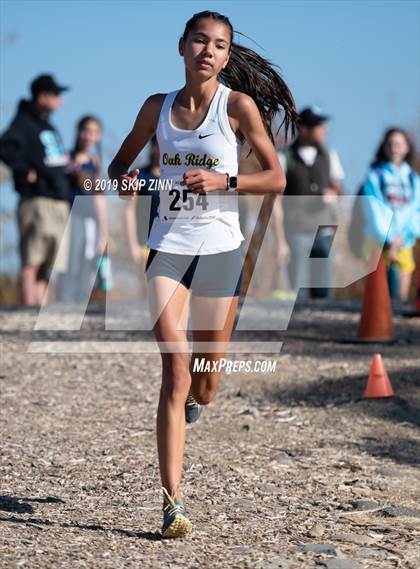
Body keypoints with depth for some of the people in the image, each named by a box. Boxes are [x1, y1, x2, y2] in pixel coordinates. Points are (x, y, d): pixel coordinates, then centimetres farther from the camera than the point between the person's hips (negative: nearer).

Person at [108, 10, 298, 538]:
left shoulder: (238, 105, -3)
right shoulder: (158, 107, 6)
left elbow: (276, 178, -3)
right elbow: (120, 161, 19)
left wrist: (223, 181, -19)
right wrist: (124, 180, -5)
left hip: (220, 247, -1)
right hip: (167, 244, 1)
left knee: (205, 380, 9)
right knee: (175, 370, -12)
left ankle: (192, 401, 49)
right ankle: (172, 501, -13)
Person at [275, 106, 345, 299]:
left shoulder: (329, 156, 10)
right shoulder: (285, 158, -2)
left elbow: (337, 187, 20)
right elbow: (275, 200, -3)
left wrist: (333, 195, -6)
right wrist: (279, 239, -8)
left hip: (325, 232, 4)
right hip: (298, 233, -4)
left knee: (324, 291, 3)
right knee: (299, 291, -6)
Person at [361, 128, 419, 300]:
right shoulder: (375, 174, 3)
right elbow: (373, 209, -5)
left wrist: (405, 236, -8)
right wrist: (388, 238, -13)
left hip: (404, 243, 3)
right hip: (378, 242, -2)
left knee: (401, 295, -2)